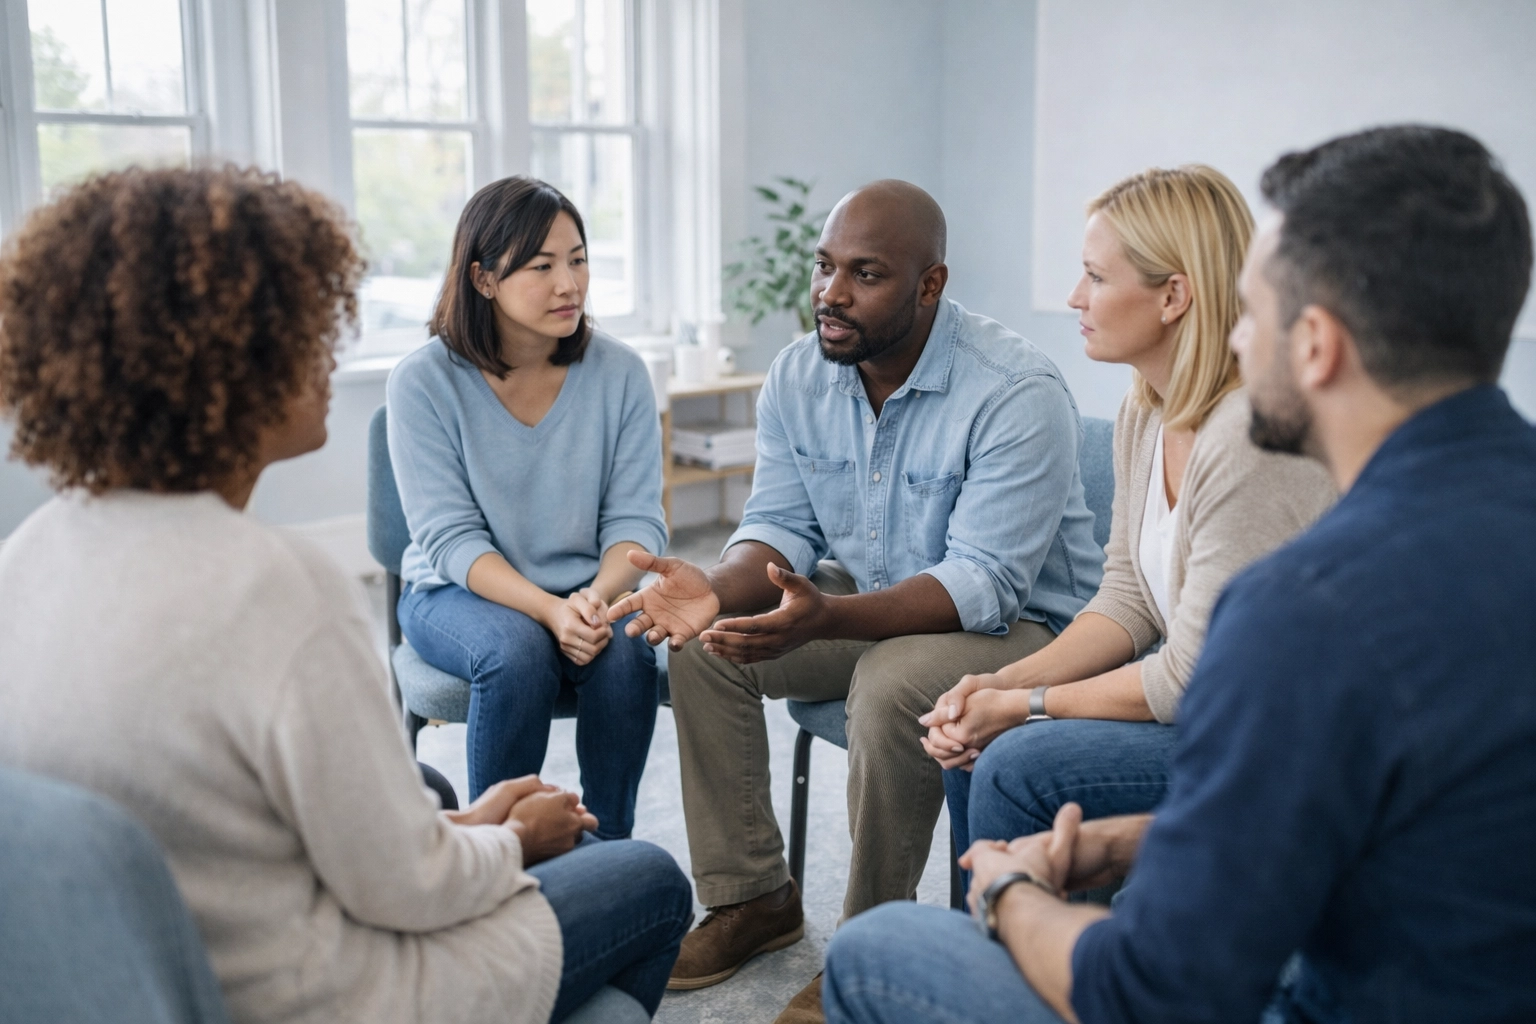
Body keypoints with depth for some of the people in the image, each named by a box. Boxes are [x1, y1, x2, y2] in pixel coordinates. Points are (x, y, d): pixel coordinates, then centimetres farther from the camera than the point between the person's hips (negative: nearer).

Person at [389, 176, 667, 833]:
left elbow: (635, 519, -6)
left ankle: (607, 850, -10)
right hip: (459, 591, -2)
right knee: (516, 651, -33)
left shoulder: (619, 372, -5)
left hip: (590, 591, 2)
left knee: (625, 649, -29)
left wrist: (600, 595, -27)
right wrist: (549, 609, -30)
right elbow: (451, 539, -14)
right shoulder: (425, 382, -11)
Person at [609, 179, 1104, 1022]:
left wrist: (826, 617, -46)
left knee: (889, 686, -35)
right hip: (865, 607, 7)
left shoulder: (1017, 395, -26)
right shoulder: (798, 376, -4)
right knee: (702, 641, -9)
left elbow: (980, 584, -31)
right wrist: (718, 588, -26)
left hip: (1017, 622, -6)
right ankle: (751, 896, 3)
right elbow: (779, 526, -2)